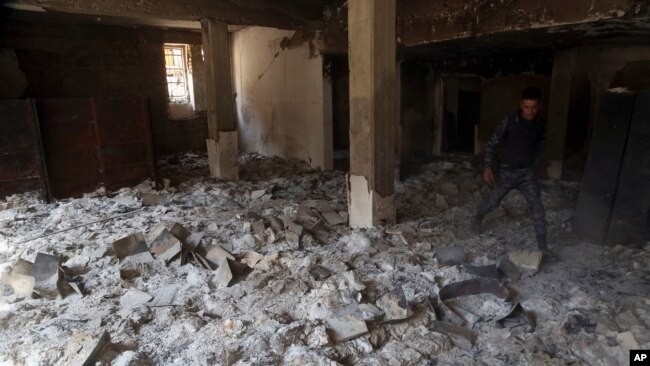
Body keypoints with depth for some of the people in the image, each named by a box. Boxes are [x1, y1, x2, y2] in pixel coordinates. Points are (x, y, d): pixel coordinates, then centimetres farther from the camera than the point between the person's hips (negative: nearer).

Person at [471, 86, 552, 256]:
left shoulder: (540, 124, -4)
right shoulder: (509, 121, -16)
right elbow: (492, 144, -11)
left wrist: (543, 166, 24)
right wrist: (488, 167, -17)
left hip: (527, 172, 3)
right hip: (507, 171, -2)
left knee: (537, 207, -6)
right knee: (492, 202, 11)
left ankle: (542, 246, 3)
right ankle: (478, 217, 44)